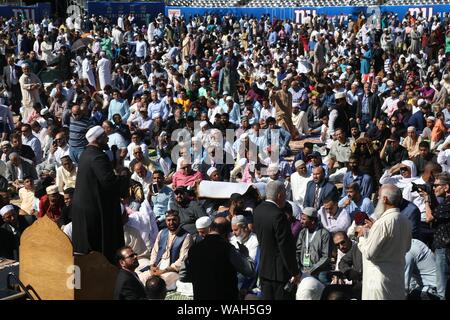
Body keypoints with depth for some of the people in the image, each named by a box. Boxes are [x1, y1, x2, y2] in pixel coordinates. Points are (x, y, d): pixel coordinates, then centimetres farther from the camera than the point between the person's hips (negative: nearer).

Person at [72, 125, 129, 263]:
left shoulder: (86, 154, 11)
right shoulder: (97, 156, -20)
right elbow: (109, 180, -28)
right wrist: (125, 181, -12)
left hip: (82, 206, 10)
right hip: (97, 207, -10)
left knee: (84, 246, 17)